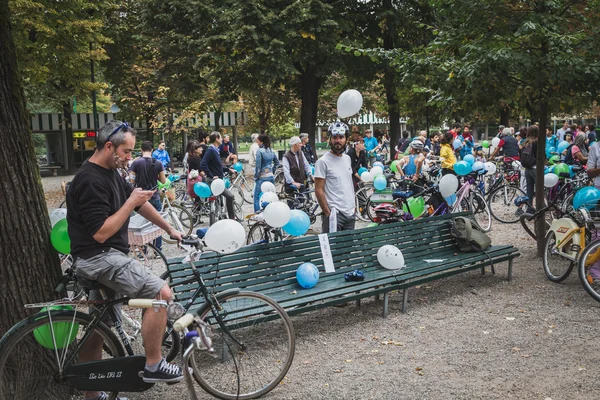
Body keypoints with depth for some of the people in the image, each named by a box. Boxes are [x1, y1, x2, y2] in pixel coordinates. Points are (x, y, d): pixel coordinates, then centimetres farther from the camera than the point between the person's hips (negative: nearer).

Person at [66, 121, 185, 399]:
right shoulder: (91, 181, -20)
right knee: (161, 293, -16)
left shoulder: (110, 173, 11)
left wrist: (170, 230, 22)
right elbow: (101, 233, -24)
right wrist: (131, 202, -17)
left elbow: (140, 203, 19)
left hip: (105, 257, 10)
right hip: (98, 258, -10)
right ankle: (153, 365, -4)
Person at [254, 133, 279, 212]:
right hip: (271, 177, 7)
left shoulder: (260, 151, -14)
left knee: (257, 197, 1)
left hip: (262, 178, -7)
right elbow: (277, 162, 17)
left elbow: (258, 166, -15)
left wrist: (256, 176, -4)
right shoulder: (271, 151, 6)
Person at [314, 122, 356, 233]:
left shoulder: (347, 158, 11)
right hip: (335, 214, -7)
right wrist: (327, 213, -15)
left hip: (350, 213, 7)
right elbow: (319, 190, -12)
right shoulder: (323, 161, -10)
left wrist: (353, 206, 14)